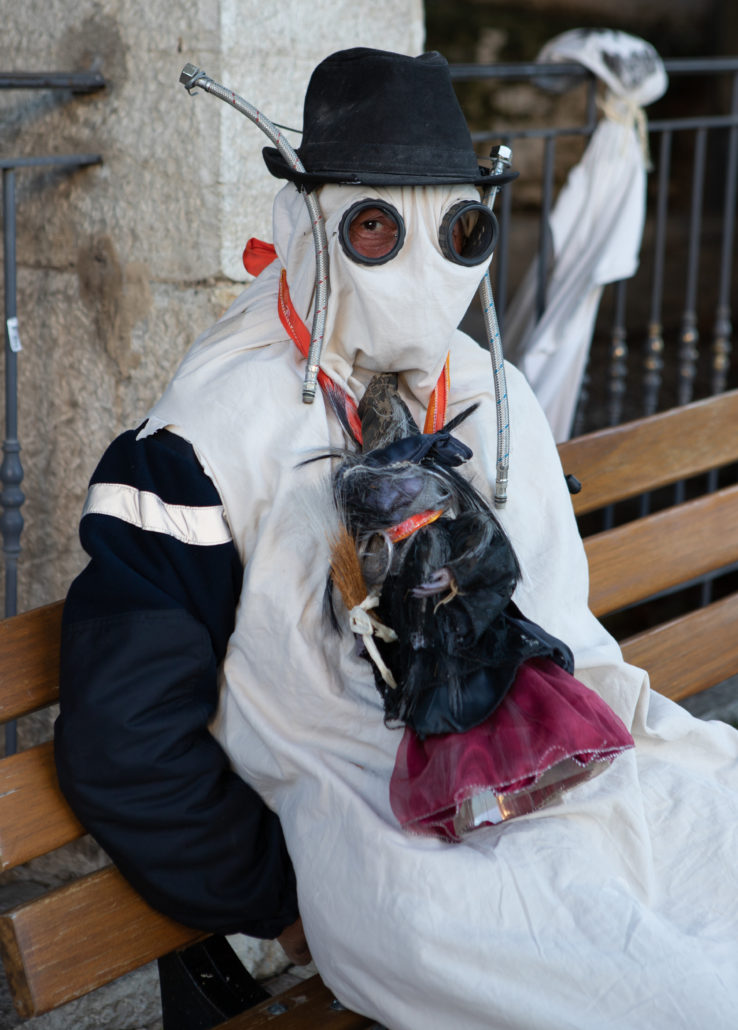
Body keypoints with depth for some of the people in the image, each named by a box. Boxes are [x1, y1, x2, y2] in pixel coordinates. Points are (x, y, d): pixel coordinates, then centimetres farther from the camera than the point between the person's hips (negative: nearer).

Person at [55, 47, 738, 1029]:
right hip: (383, 828, -7)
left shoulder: (498, 400, 16)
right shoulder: (221, 424, -5)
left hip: (565, 772, 8)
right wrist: (285, 894, -1)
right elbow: (125, 737, -6)